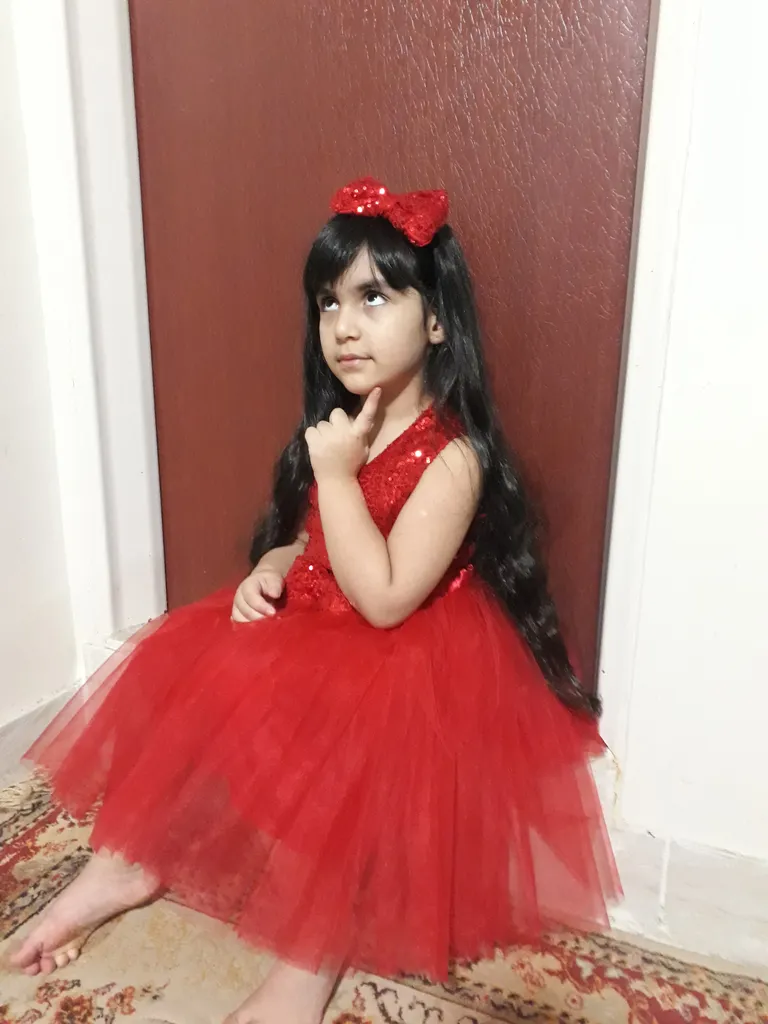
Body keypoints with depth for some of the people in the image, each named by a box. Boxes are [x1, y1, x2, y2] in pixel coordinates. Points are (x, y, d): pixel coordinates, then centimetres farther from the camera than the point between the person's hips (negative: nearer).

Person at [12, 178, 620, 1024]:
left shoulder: (452, 455, -22)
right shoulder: (343, 425, 2)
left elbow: (384, 599, -27)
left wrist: (336, 473, -26)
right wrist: (271, 565, -7)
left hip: (410, 665, -7)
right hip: (317, 626, 8)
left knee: (332, 748, -29)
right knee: (187, 677, -2)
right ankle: (128, 861, 15)